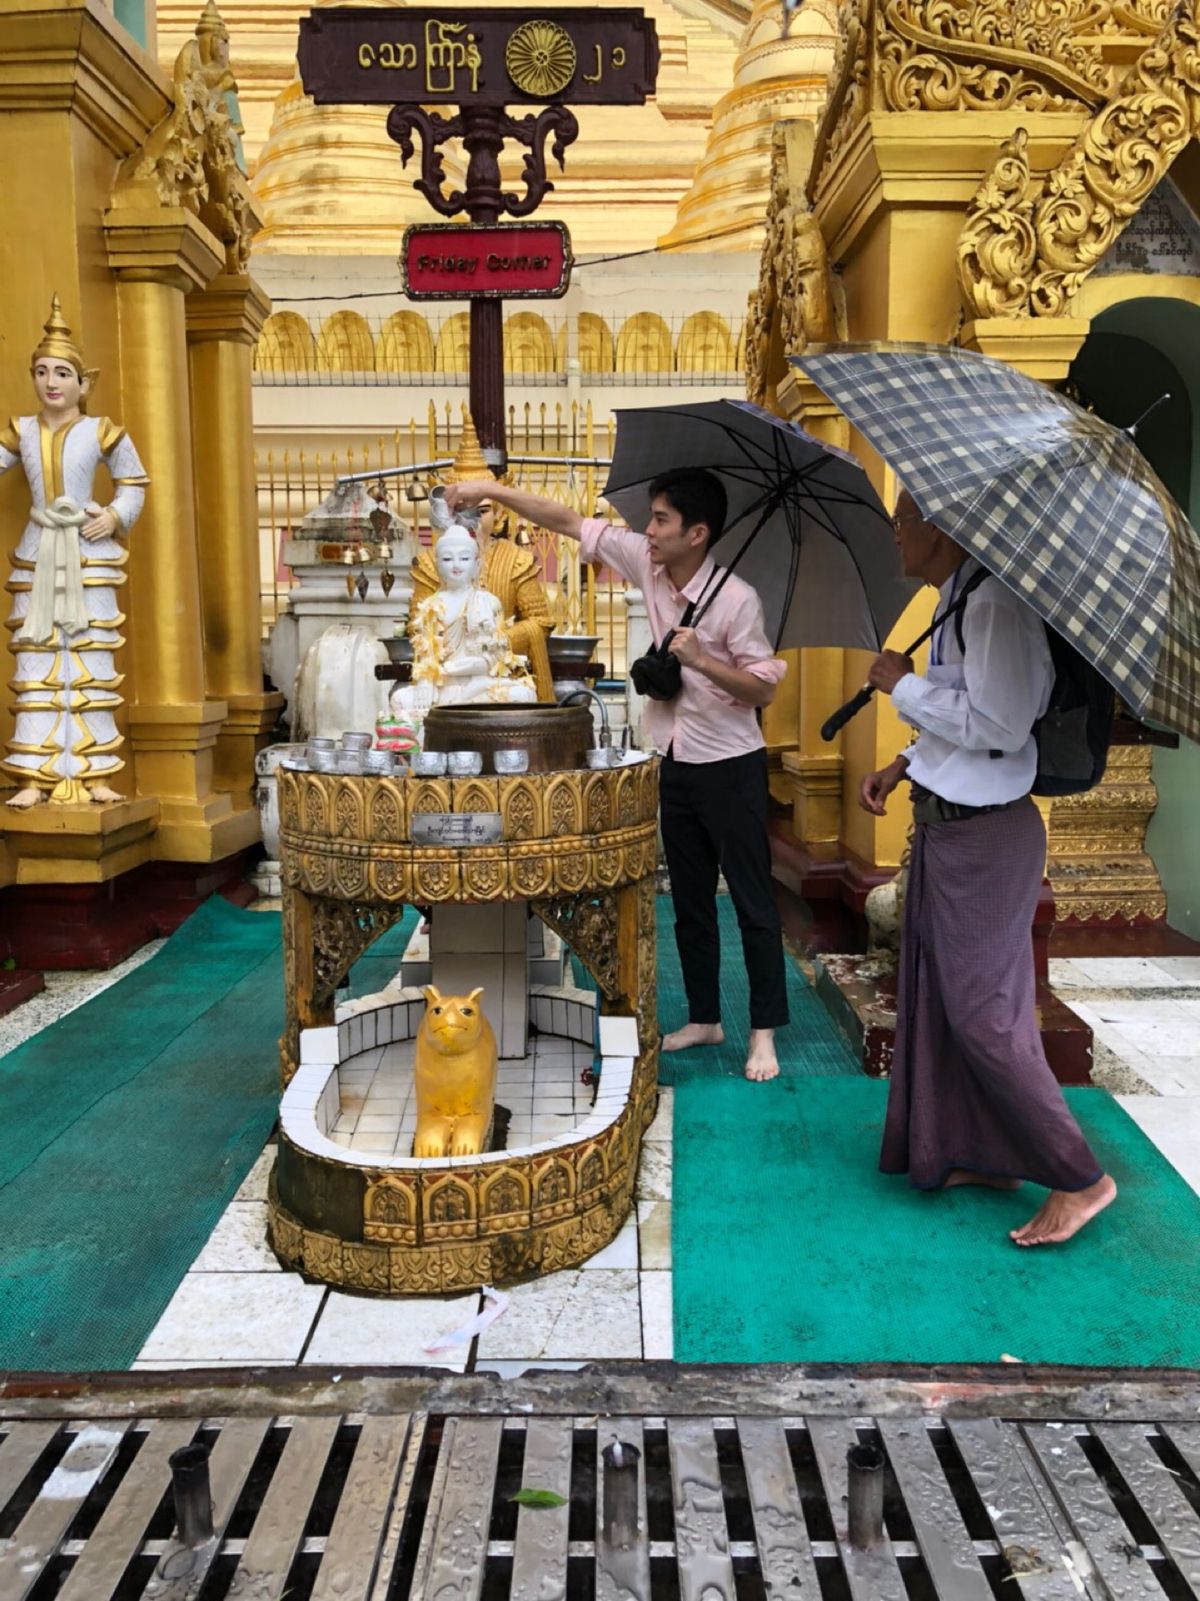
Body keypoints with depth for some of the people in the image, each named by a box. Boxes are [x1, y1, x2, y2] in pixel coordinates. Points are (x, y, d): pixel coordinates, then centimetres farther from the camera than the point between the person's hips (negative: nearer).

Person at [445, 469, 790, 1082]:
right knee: (689, 900, 14)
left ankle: (764, 1032, 12)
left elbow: (764, 689, -14)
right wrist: (489, 489, -2)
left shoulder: (736, 598, -19)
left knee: (752, 900, 2)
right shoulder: (646, 563, -3)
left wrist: (700, 660, -27)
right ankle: (704, 1018, 28)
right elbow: (568, 521, 2)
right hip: (673, 762, 7)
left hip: (730, 766, -6)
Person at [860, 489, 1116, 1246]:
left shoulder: (994, 603, -20)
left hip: (985, 836, -10)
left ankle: (1080, 1179, 12)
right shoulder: (958, 602, 11)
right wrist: (905, 765, 12)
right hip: (948, 823, 10)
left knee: (981, 1011, -3)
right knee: (942, 997, 16)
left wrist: (904, 685, -16)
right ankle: (982, 1155, 31)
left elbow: (997, 723, -26)